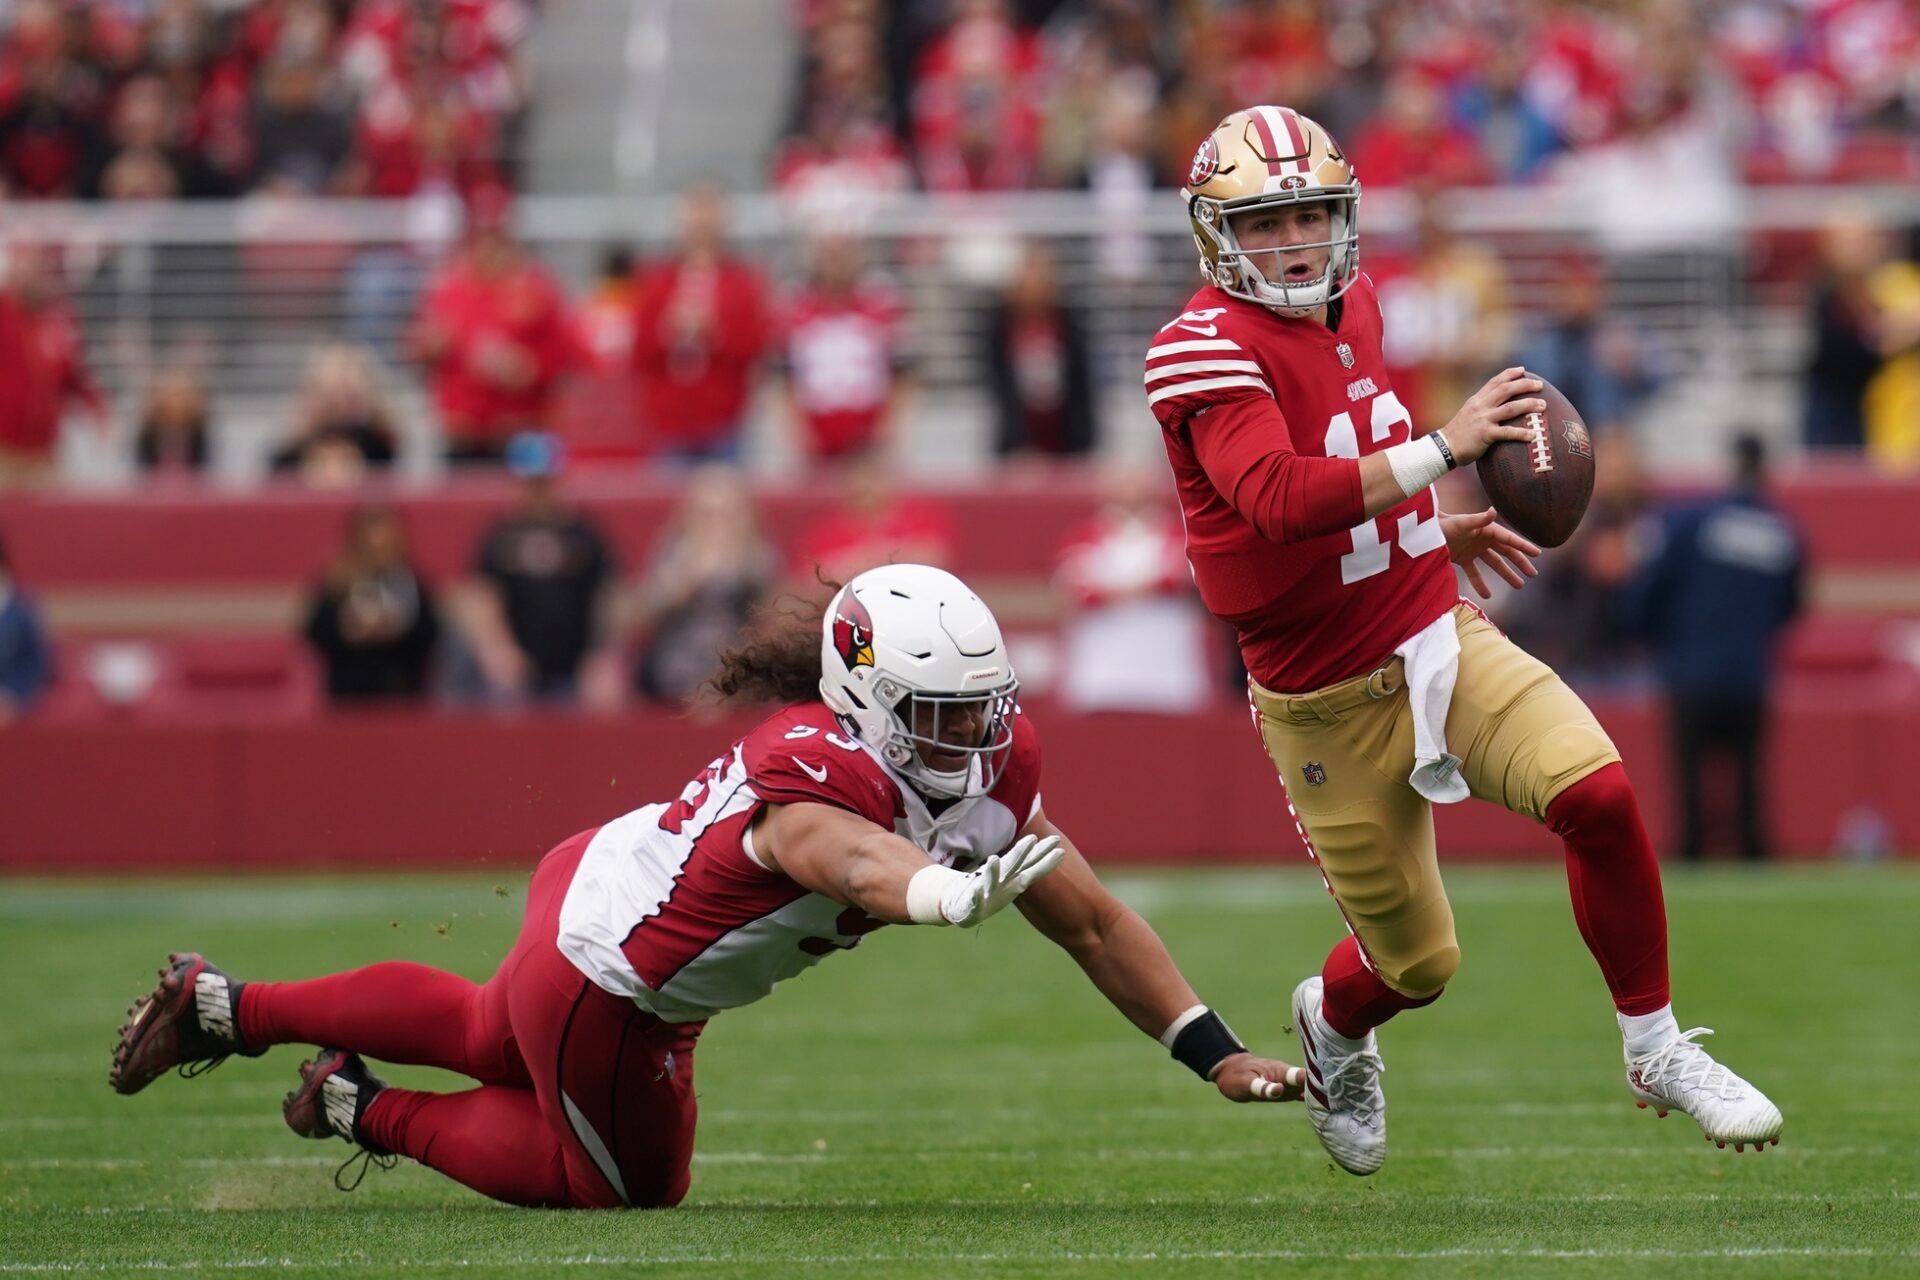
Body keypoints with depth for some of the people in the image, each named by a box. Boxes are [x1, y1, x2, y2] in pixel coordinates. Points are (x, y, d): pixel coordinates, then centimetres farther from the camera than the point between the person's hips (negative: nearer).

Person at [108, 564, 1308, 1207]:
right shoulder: (814, 779, -39)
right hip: (609, 984, -9)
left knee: (497, 1036, 35)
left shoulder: (992, 767, -15)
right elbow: (861, 862, -63)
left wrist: (1216, 1053, -20)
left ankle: (227, 1007, 47)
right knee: (624, 1184, 16)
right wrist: (958, 890, -85)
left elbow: (1097, 921, -14)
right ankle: (368, 1111, 30)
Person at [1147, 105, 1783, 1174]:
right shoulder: (1207, 350, -19)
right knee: (1418, 964, 6)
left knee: (1598, 793, -21)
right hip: (1334, 706, -5)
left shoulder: (1351, 306, 5)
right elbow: (1278, 497, -36)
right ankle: (1335, 1023, 45)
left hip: (1443, 637, 5)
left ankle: (1658, 1052, -3)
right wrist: (1445, 450, -40)